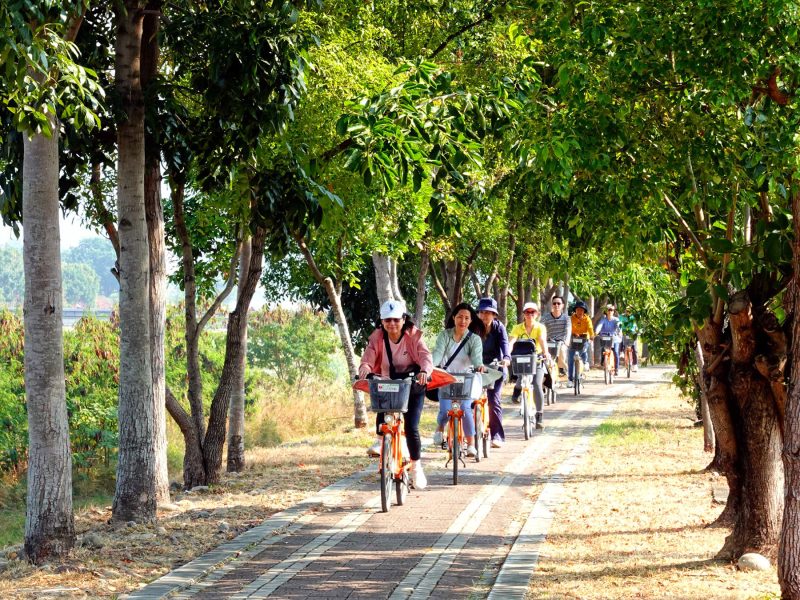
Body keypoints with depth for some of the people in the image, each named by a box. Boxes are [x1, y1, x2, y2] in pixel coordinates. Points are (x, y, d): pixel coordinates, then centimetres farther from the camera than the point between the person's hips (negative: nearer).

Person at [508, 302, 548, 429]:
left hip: (537, 360, 0)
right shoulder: (518, 328, -4)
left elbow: (543, 341, -24)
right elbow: (511, 342, -18)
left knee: (537, 386, -18)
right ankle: (517, 388, 15)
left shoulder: (540, 327, -6)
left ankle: (539, 418, -9)